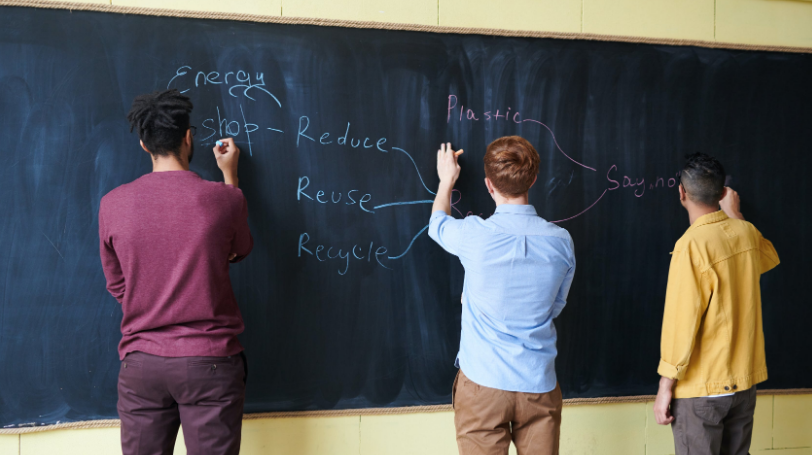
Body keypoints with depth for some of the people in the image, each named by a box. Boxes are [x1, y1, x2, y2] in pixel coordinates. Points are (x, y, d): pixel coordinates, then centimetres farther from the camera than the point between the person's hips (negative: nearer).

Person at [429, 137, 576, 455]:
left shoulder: (474, 236, -15)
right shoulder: (561, 241, -6)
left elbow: (437, 224, 10)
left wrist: (446, 180, 27)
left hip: (483, 384, -2)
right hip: (539, 385, 3)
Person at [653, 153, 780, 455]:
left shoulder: (692, 245, -19)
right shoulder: (747, 233, 2)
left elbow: (681, 323, -19)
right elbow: (770, 257, 28)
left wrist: (665, 388, -11)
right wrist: (734, 215, 35)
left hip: (701, 389, -7)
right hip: (745, 383, 7)